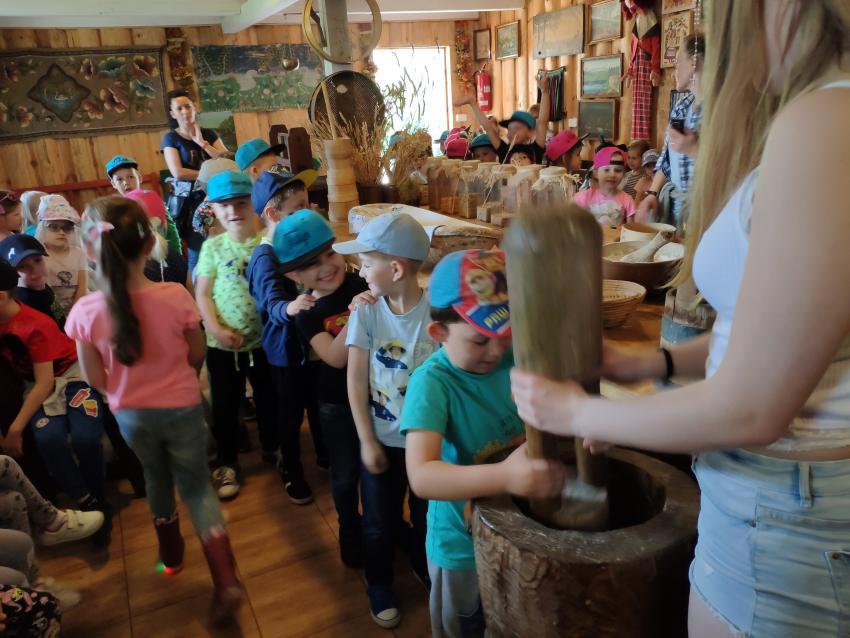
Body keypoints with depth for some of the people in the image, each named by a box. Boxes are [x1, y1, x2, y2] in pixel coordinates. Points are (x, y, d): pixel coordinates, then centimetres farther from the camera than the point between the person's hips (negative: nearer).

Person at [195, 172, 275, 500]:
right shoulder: (212, 247, -1)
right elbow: (202, 294, -1)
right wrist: (216, 329, -14)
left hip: (264, 340, -1)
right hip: (223, 344, 1)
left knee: (269, 399, 16)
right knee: (224, 405, 13)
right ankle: (227, 463, 32)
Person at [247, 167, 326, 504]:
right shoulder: (265, 256, -24)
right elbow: (273, 304, -39)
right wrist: (290, 308, -58)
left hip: (311, 339, 7)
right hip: (285, 347, -7)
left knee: (318, 404, 22)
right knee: (291, 413, 11)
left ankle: (325, 456, 44)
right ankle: (292, 473, 32)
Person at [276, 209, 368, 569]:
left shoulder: (364, 286, -14)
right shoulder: (306, 313, -13)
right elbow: (336, 357, -26)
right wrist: (356, 315, -39)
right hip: (337, 404, 0)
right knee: (345, 474, 17)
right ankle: (349, 528, 45)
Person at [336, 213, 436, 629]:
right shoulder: (366, 312, -13)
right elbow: (356, 381, -8)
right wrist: (367, 441, -8)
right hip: (382, 439, 1)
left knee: (429, 517, 19)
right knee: (380, 524, 17)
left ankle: (427, 570, 50)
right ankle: (380, 587, 44)